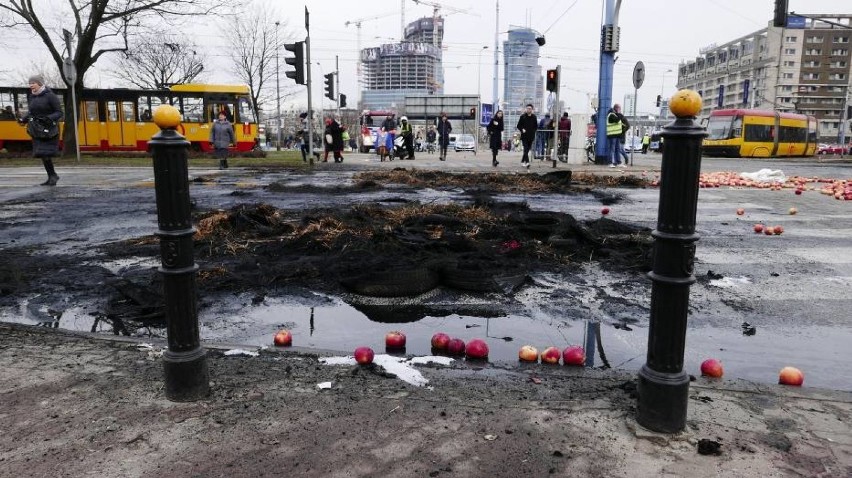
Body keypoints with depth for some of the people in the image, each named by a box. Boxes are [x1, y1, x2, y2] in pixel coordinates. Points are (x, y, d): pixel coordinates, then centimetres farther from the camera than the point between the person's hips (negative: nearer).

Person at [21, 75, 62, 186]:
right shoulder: (31, 96, 9)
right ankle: (52, 176, 16)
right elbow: (31, 112, 21)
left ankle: (53, 176, 4)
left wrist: (49, 118, -25)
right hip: (37, 130, 6)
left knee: (45, 154, -11)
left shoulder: (50, 96, -9)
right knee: (41, 154, 5)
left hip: (49, 130, -6)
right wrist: (24, 119, 3)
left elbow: (59, 112, -9)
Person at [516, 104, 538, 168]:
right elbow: (518, 126, 4)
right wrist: (522, 130, -12)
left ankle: (522, 161, 27)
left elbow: (536, 126, 16)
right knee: (526, 149, -15)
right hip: (524, 136, -3)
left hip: (531, 136, 3)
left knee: (527, 150, 10)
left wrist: (533, 131, 1)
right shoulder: (523, 117, -1)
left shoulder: (534, 117, 7)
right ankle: (527, 162, -23)